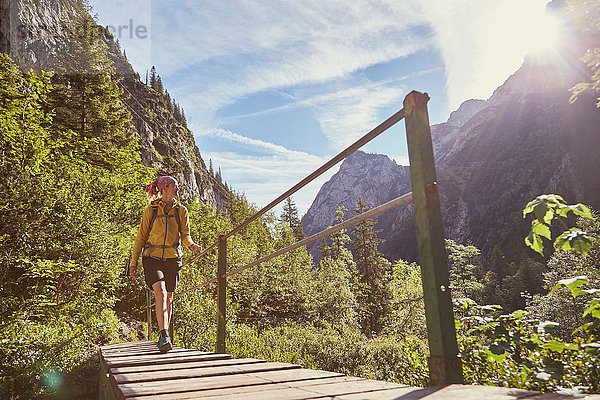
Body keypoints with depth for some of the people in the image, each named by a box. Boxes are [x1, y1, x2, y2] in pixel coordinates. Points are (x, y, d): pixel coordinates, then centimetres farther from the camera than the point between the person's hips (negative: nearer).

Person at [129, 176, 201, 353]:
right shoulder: (151, 210, 0)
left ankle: (163, 336, 24)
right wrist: (133, 262, 3)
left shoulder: (181, 211, 5)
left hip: (172, 258, 2)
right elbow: (141, 236, 5)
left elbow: (185, 235, 3)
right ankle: (164, 335, -22)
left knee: (168, 298, 8)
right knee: (160, 292, -21)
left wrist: (191, 245, -21)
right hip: (152, 257, -2)